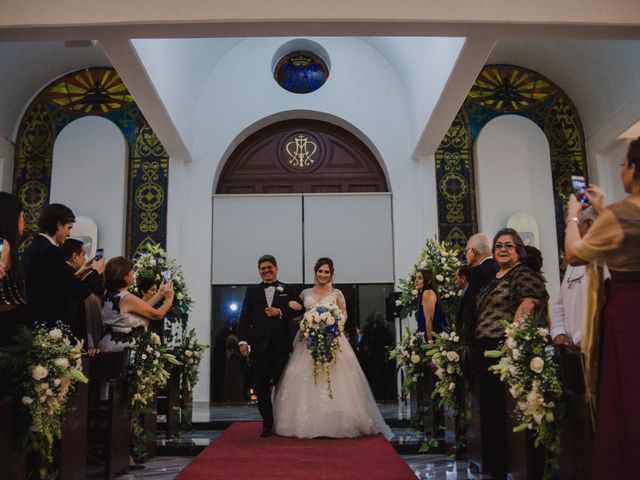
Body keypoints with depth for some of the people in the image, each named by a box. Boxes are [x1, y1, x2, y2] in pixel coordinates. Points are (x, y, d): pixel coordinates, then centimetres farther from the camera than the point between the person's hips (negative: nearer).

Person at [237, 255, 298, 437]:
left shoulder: (288, 290, 9)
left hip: (281, 345, -1)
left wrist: (280, 312, -13)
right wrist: (242, 340, -5)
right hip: (259, 345, 1)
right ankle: (267, 424, 11)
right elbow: (244, 317, 5)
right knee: (261, 386, 2)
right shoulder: (252, 291, 11)